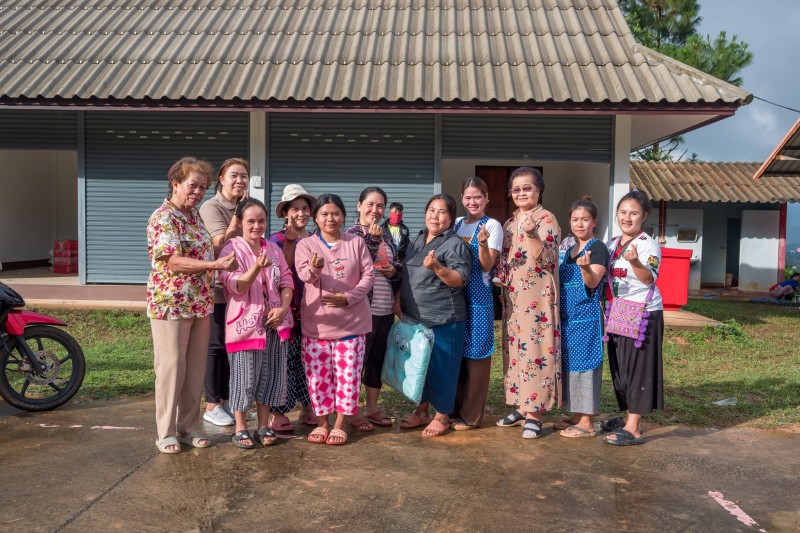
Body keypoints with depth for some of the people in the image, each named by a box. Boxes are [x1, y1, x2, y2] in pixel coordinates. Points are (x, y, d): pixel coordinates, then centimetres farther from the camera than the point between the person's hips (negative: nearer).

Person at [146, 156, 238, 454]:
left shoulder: (195, 215, 12)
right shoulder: (163, 218, -13)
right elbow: (174, 262, -21)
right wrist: (216, 265, -26)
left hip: (200, 304, 8)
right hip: (171, 304, -7)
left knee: (196, 368, 11)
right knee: (171, 368, 1)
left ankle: (188, 427, 23)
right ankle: (166, 432, 15)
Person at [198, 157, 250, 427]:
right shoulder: (211, 207, -9)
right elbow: (222, 242, -20)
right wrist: (239, 214, -16)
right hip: (217, 286, -7)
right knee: (216, 345, 1)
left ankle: (224, 400, 24)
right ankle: (212, 405, 13)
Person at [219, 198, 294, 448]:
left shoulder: (273, 248, 10)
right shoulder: (231, 250, -6)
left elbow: (286, 281, 8)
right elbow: (236, 287, -16)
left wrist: (283, 308, -9)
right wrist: (257, 267, -32)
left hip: (274, 322, 5)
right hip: (245, 323, -5)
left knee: (271, 375, 9)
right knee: (244, 376, 2)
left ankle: (263, 425, 23)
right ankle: (240, 427, 18)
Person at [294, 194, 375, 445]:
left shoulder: (356, 242, 4)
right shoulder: (305, 244, 2)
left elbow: (368, 275, 1)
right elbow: (304, 275, -14)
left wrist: (348, 297, -13)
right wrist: (314, 268, -37)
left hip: (351, 320, 0)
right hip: (316, 321, 0)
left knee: (347, 373, 2)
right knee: (318, 374, 5)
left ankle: (340, 424, 17)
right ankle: (322, 422, 22)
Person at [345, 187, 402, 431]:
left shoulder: (386, 235, 12)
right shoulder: (352, 233, -7)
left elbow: (397, 265, 20)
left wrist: (394, 270, -2)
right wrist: (372, 238, -26)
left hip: (385, 309, 7)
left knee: (378, 358, 15)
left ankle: (372, 407, 28)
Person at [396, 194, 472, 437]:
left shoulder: (455, 244, -10)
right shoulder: (418, 240, 13)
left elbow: (460, 280, -18)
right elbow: (406, 274, 20)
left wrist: (437, 267, -31)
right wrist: (398, 298, 9)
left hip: (443, 320, -7)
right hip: (414, 317, 7)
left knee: (441, 366, 2)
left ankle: (442, 416, 18)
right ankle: (422, 411, 31)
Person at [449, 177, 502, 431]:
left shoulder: (492, 226, -5)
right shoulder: (456, 224, 12)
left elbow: (487, 266, -12)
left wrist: (483, 243, -27)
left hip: (478, 296, -6)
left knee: (475, 353, 0)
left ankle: (471, 415, 11)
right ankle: (455, 408, 26)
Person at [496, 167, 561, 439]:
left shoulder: (546, 219, -7)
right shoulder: (510, 223, 15)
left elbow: (546, 259, -18)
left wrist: (531, 233, -29)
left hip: (537, 296, -7)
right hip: (513, 296, 8)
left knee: (535, 350, -6)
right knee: (514, 349, 10)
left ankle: (534, 413, 2)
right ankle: (521, 407, 21)